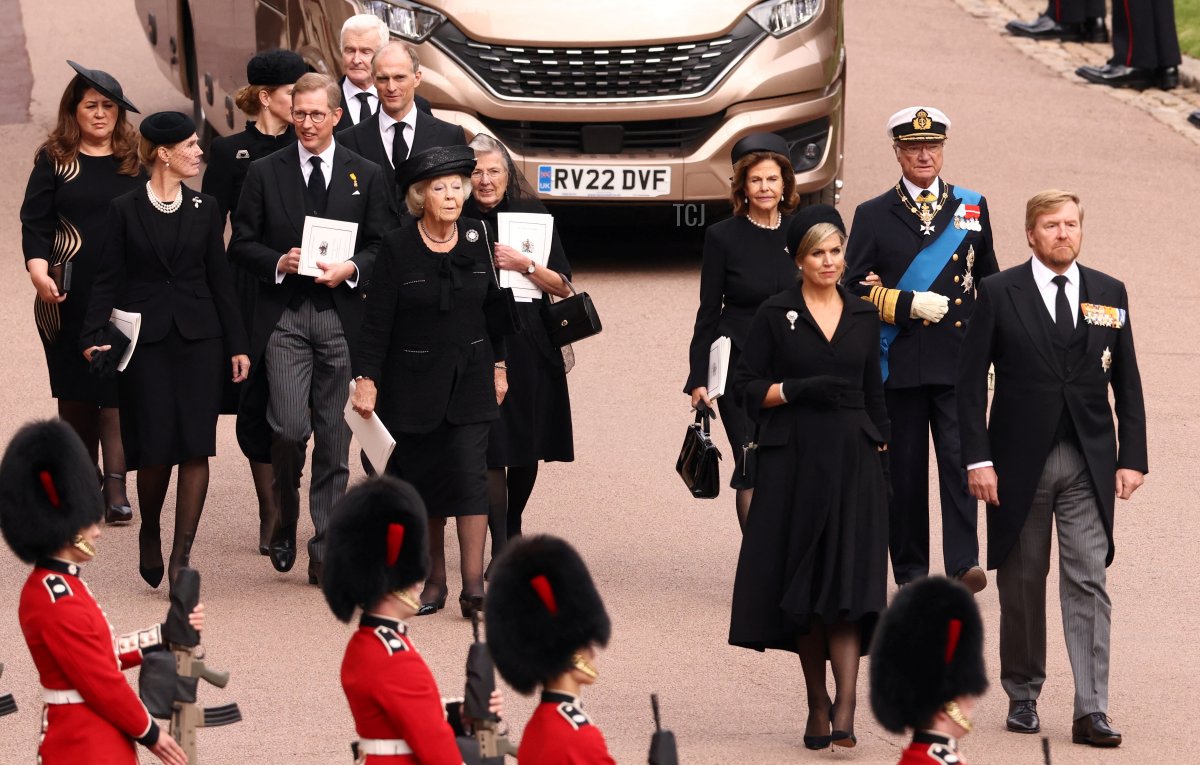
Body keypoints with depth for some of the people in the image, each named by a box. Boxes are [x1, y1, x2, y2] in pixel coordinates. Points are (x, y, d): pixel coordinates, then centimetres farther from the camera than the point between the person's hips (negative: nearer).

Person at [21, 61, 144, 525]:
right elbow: (35, 221, -1)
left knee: (119, 390, -7)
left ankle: (115, 486, -9)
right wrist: (38, 270, -16)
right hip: (71, 296, 0)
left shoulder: (137, 161, 8)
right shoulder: (54, 160, 4)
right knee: (74, 391, 5)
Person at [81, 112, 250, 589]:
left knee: (196, 447, -5)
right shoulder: (126, 210, 1)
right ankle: (150, 533, 20)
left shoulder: (204, 210, 9)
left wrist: (236, 345, 7)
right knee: (156, 446, -6)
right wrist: (95, 335, -13)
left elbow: (220, 281, 10)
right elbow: (109, 280, 0)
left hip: (199, 338, 2)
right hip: (145, 338, -2)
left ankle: (182, 554, -2)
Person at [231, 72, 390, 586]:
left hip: (341, 316, 1)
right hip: (283, 317, -1)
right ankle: (285, 520, 12)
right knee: (290, 426, -14)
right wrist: (277, 263, -13)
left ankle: (325, 552, 7)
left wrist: (351, 269, -11)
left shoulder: (365, 176, 8)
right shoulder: (265, 173, 6)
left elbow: (381, 248, 9)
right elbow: (241, 244, 6)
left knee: (334, 438, 2)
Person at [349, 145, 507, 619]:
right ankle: (433, 582, 17)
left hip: (470, 380, 1)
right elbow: (377, 320, -6)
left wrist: (499, 366, 12)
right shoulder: (397, 248, -6)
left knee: (470, 473, -10)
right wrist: (366, 379, -11)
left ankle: (473, 586, -13)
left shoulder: (480, 240, 2)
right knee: (423, 480, 5)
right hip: (415, 381, -1)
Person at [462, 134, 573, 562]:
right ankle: (500, 547, -6)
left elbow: (563, 286, 1)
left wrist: (524, 265, -12)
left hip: (531, 345, 2)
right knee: (492, 449, -9)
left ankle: (514, 527, 32)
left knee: (528, 446, 9)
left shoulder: (532, 214, 3)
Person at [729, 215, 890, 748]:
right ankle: (817, 702, 14)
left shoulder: (863, 316, 11)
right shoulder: (776, 315, 2)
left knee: (849, 581, -11)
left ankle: (844, 709, -20)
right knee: (801, 583, 1)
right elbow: (746, 386, -1)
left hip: (852, 461, 1)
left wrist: (881, 450, 10)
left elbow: (874, 393, 16)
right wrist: (797, 389, -16)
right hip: (795, 460, -1)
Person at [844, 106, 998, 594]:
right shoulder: (873, 216, 6)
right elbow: (855, 288, 0)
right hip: (900, 365, 0)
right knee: (904, 468, 4)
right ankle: (910, 570, 13)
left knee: (961, 459, -12)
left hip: (959, 364, 0)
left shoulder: (972, 208, 12)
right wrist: (909, 305, -12)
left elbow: (989, 283, 19)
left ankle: (963, 564, -16)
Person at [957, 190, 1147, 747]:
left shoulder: (1109, 294, 7)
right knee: (1022, 585, 8)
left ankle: (1092, 711, -9)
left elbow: (1127, 383, 10)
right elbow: (971, 379, -2)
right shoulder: (999, 294, -1)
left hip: (1089, 464, 1)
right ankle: (1022, 697, 22)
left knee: (1088, 583, -6)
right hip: (1021, 461, -1)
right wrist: (977, 458, -9)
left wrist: (1132, 457, 2)